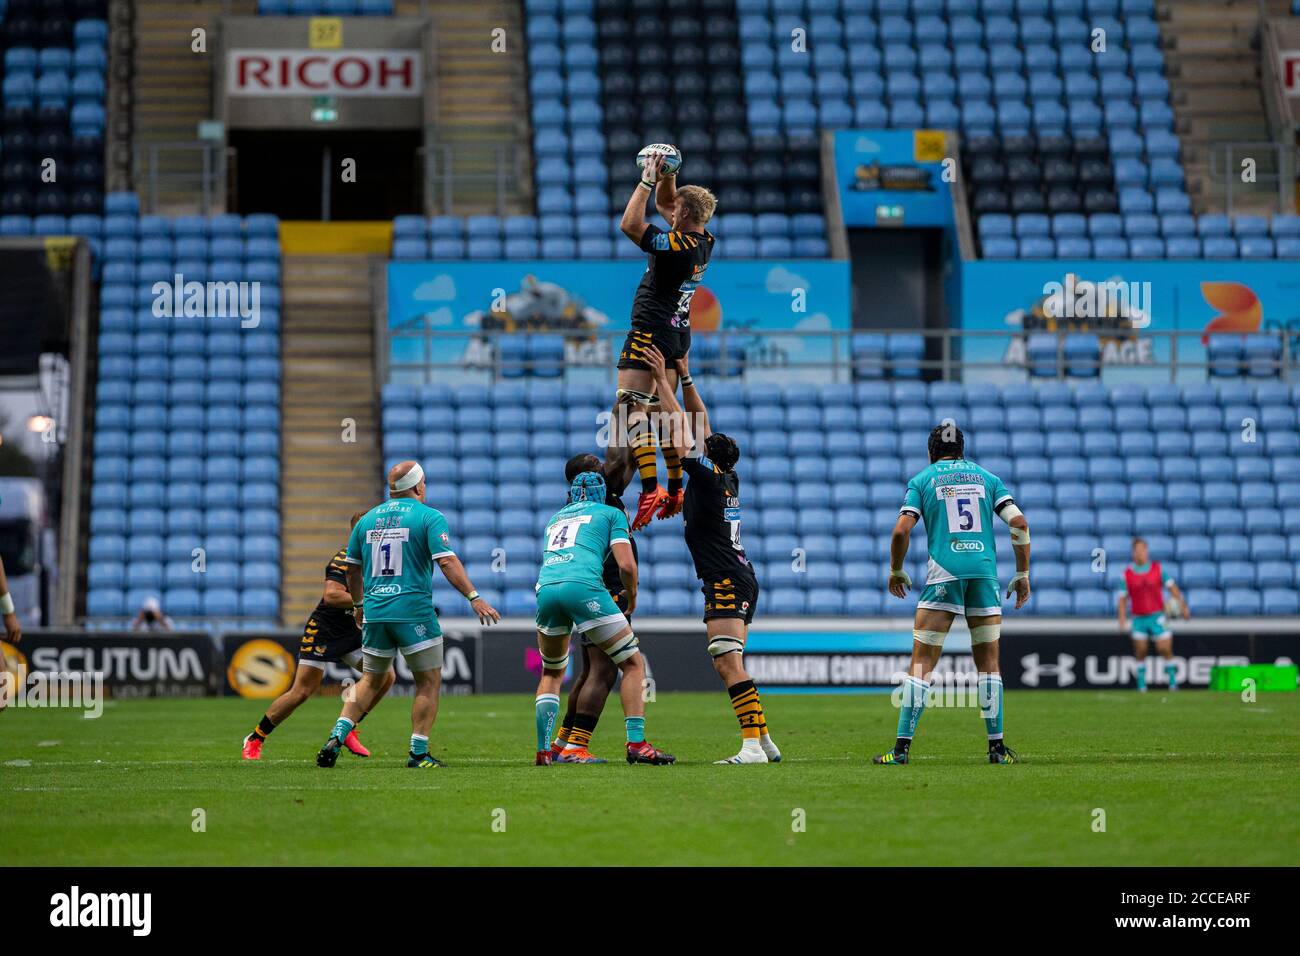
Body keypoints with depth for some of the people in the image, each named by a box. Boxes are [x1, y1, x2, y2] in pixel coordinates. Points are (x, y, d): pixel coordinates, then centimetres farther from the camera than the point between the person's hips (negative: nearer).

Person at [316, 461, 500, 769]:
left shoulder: (367, 519, 11)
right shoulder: (429, 517, -4)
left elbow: (352, 568, 18)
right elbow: (447, 562, -14)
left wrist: (358, 605, 32)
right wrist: (474, 597, -14)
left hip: (375, 613, 5)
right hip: (414, 612, -5)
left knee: (370, 681, 17)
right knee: (429, 683, 5)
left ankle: (337, 737, 1)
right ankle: (418, 753, -1)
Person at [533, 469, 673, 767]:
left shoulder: (555, 519, 34)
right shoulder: (612, 513, 19)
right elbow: (626, 565, 6)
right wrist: (632, 598, 25)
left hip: (545, 587, 5)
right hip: (583, 585, -5)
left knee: (552, 673, 25)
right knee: (633, 664, 5)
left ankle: (543, 750, 13)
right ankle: (636, 743, -8)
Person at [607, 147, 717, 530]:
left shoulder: (677, 245, -20)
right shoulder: (703, 241, 6)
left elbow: (630, 225, -24)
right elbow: (663, 204, 21)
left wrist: (648, 180, -17)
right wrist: (666, 177, 7)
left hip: (651, 333, -10)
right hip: (679, 333, 10)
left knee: (629, 408, -13)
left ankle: (649, 489, -25)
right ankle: (675, 490, 20)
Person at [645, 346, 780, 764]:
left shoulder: (707, 480, -12)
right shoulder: (729, 479, 11)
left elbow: (681, 427, -12)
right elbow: (700, 424, 19)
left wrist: (663, 378, -8)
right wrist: (685, 377, 21)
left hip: (726, 584, -10)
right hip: (742, 580, 10)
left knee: (729, 665, -15)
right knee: (727, 666, 13)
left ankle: (753, 744, -24)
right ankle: (765, 742, 12)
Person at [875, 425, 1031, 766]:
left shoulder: (922, 480, 10)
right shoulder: (987, 478, 15)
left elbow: (901, 531, -2)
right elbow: (1019, 523, 4)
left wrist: (896, 571, 14)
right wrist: (1023, 574, 11)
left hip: (944, 572, -2)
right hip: (985, 571, 2)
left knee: (922, 662, -1)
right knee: (988, 663, 10)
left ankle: (902, 746, -7)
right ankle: (997, 746, 7)